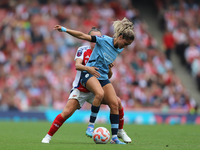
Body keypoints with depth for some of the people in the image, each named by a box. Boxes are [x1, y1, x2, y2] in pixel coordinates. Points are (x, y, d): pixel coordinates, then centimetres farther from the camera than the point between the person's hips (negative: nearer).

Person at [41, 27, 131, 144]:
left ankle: (120, 131, 7)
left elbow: (108, 76, 0)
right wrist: (88, 68, -43)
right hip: (80, 89, -3)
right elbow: (77, 65, -23)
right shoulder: (83, 50, -6)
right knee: (67, 112, -19)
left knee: (117, 102, -12)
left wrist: (109, 69, -23)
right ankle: (48, 136, -4)